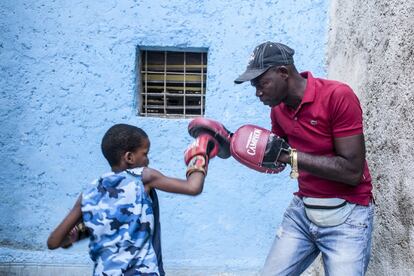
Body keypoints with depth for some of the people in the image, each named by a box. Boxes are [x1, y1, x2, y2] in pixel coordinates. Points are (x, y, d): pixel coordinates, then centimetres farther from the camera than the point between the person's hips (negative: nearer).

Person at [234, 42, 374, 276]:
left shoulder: (338, 96, -18)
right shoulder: (278, 108, 4)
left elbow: (352, 172, -21)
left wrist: (291, 156, -24)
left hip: (346, 215, -6)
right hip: (301, 210, 6)